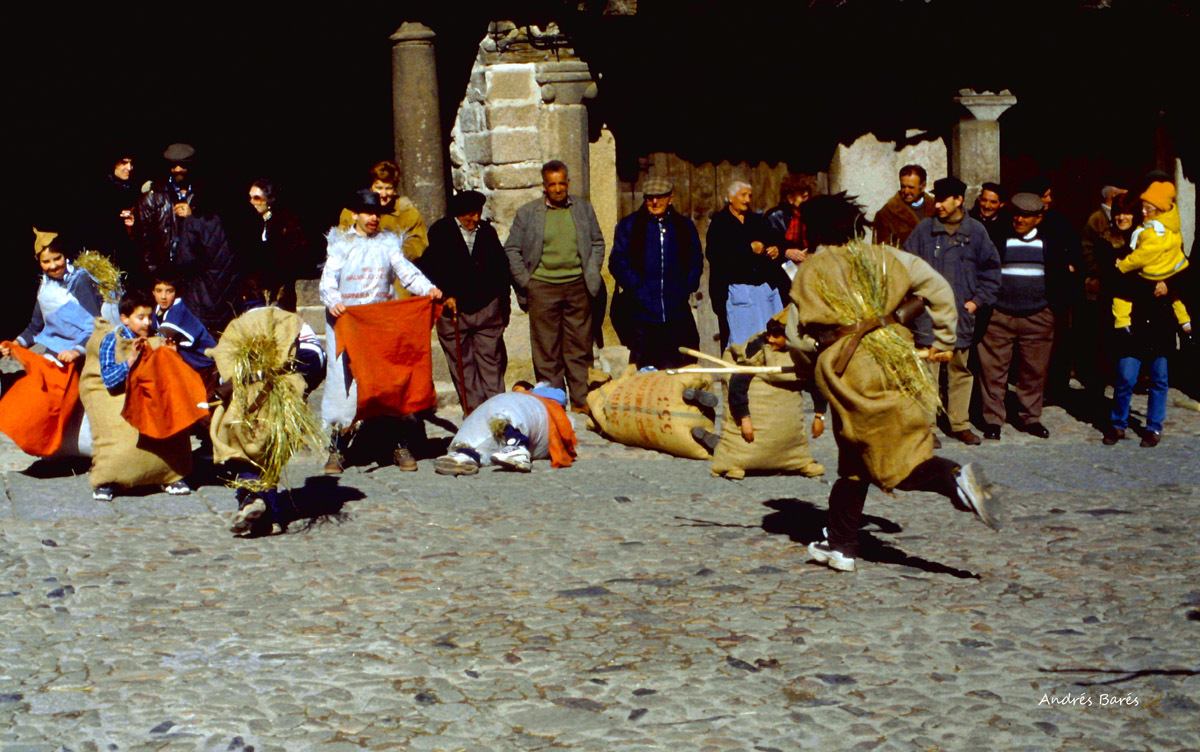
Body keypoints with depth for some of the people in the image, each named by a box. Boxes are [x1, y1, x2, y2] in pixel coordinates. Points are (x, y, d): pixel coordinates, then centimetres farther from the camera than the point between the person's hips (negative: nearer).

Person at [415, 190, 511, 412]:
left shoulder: (487, 231, 10)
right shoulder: (441, 231, 1)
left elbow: (501, 267, 14)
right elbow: (428, 267, 0)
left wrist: (503, 303, 12)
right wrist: (445, 295, -8)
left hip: (487, 308, 2)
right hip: (454, 309, -2)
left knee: (491, 360, 0)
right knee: (462, 363, 2)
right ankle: (472, 410, 9)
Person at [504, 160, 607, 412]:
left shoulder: (583, 208, 11)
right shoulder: (527, 213, 4)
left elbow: (597, 242, 17)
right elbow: (511, 250, 7)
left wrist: (592, 273, 6)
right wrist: (524, 281, 0)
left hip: (578, 286, 2)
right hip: (542, 287, -1)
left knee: (579, 346, 4)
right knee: (546, 348, -1)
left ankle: (581, 400, 12)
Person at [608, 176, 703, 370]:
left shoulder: (685, 226, 15)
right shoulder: (629, 226, 7)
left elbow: (696, 261, 17)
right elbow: (617, 263, 1)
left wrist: (686, 288, 2)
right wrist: (636, 288, -10)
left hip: (677, 314, 2)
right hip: (642, 312, -2)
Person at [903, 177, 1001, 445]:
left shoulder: (976, 231, 5)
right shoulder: (924, 229, 3)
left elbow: (991, 268, 11)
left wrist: (978, 299, 3)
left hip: (961, 314, 2)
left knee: (961, 372, 10)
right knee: (927, 371, -5)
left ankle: (960, 424, 20)